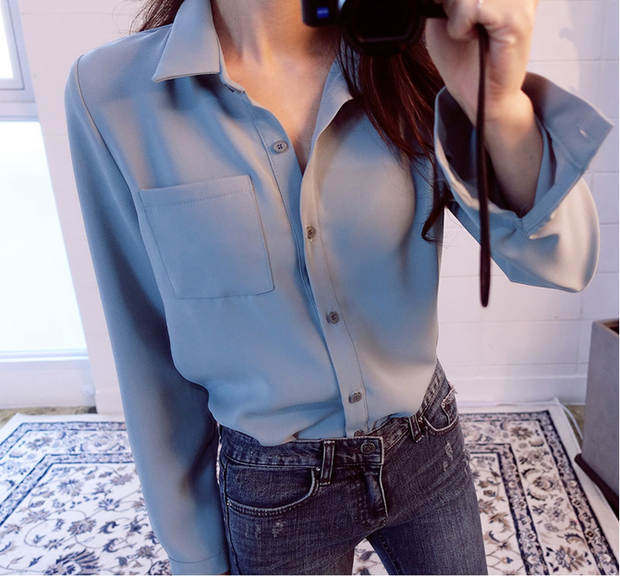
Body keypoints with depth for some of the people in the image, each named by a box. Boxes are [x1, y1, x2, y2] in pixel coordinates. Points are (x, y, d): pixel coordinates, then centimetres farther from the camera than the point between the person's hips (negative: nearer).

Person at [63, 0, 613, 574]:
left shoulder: (407, 64, -9)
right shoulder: (110, 92, -14)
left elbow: (562, 260, -16)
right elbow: (150, 344, -7)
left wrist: (503, 106, -37)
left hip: (426, 446, 3)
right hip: (273, 493, -1)